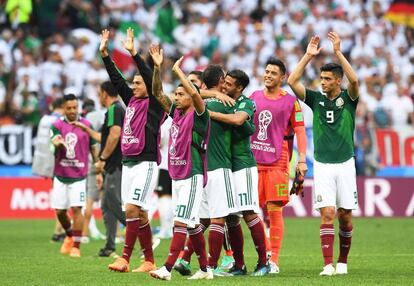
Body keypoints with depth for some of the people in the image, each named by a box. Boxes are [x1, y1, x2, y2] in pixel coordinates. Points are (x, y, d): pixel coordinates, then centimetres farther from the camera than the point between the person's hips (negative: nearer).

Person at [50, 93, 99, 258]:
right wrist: (58, 143, -43)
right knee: (60, 211, 6)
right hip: (60, 175, 1)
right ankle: (69, 235, 34)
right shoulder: (57, 125, -1)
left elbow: (93, 148, 9)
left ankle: (76, 246, -5)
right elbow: (55, 141, -19)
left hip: (79, 176, -1)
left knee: (76, 209, -11)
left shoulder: (86, 125, 2)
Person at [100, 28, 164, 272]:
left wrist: (133, 53, -22)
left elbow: (152, 80, -16)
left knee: (133, 209, -16)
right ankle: (149, 262, 10)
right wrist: (105, 53, 11)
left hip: (146, 163, -8)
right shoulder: (131, 100, 15)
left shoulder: (154, 104, -3)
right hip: (128, 163, 8)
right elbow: (117, 79, 17)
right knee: (139, 214, 7)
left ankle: (125, 259, -19)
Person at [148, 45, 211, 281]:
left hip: (192, 177, -9)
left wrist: (178, 70, -19)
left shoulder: (199, 116, -9)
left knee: (181, 222, -12)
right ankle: (205, 269, 19)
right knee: (192, 224, 12)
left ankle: (167, 269, -17)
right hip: (177, 177, 9)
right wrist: (158, 67, -1)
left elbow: (196, 94, -28)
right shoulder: (176, 113, 11)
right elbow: (158, 92, 12)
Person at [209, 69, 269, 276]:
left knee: (249, 213, -10)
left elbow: (238, 119, -27)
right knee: (230, 217, 6)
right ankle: (238, 265, 11)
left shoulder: (246, 103, -7)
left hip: (243, 165, -7)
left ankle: (263, 262, -5)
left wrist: (209, 113, -23)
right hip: (224, 165, 7)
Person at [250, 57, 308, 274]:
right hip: (253, 161, 3)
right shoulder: (253, 97, 11)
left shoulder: (290, 101, 1)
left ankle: (273, 260, -3)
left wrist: (302, 159, -8)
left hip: (277, 162, -3)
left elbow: (300, 130, 1)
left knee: (275, 211, -5)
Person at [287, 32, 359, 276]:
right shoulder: (316, 99, 6)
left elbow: (354, 80, -20)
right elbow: (292, 81, -4)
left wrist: (338, 52, -23)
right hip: (322, 165, 1)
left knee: (345, 215, 3)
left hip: (345, 164, 0)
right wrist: (308, 56, -9)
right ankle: (328, 265, -13)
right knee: (327, 214, -10)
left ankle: (343, 262, 20)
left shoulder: (348, 98, 1)